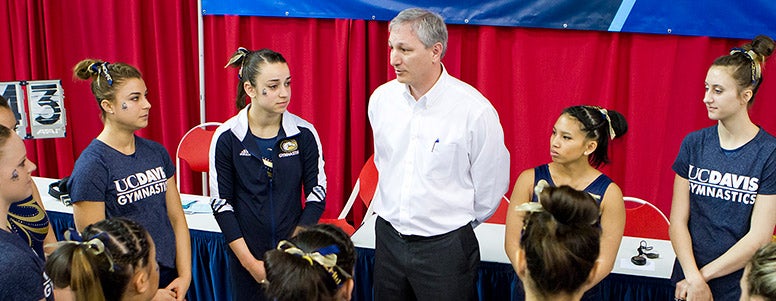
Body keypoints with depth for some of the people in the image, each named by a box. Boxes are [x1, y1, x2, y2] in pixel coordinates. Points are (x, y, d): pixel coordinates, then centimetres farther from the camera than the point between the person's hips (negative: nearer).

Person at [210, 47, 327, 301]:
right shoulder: (226, 137, -8)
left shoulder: (304, 133, -6)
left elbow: (317, 196, -3)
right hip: (245, 255, -1)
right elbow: (221, 204, -6)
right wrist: (250, 262, -9)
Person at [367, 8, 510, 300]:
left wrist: (454, 223, 6)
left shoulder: (475, 110, -17)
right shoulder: (381, 98, -1)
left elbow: (490, 188, -7)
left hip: (445, 246, -4)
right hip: (388, 239, 5)